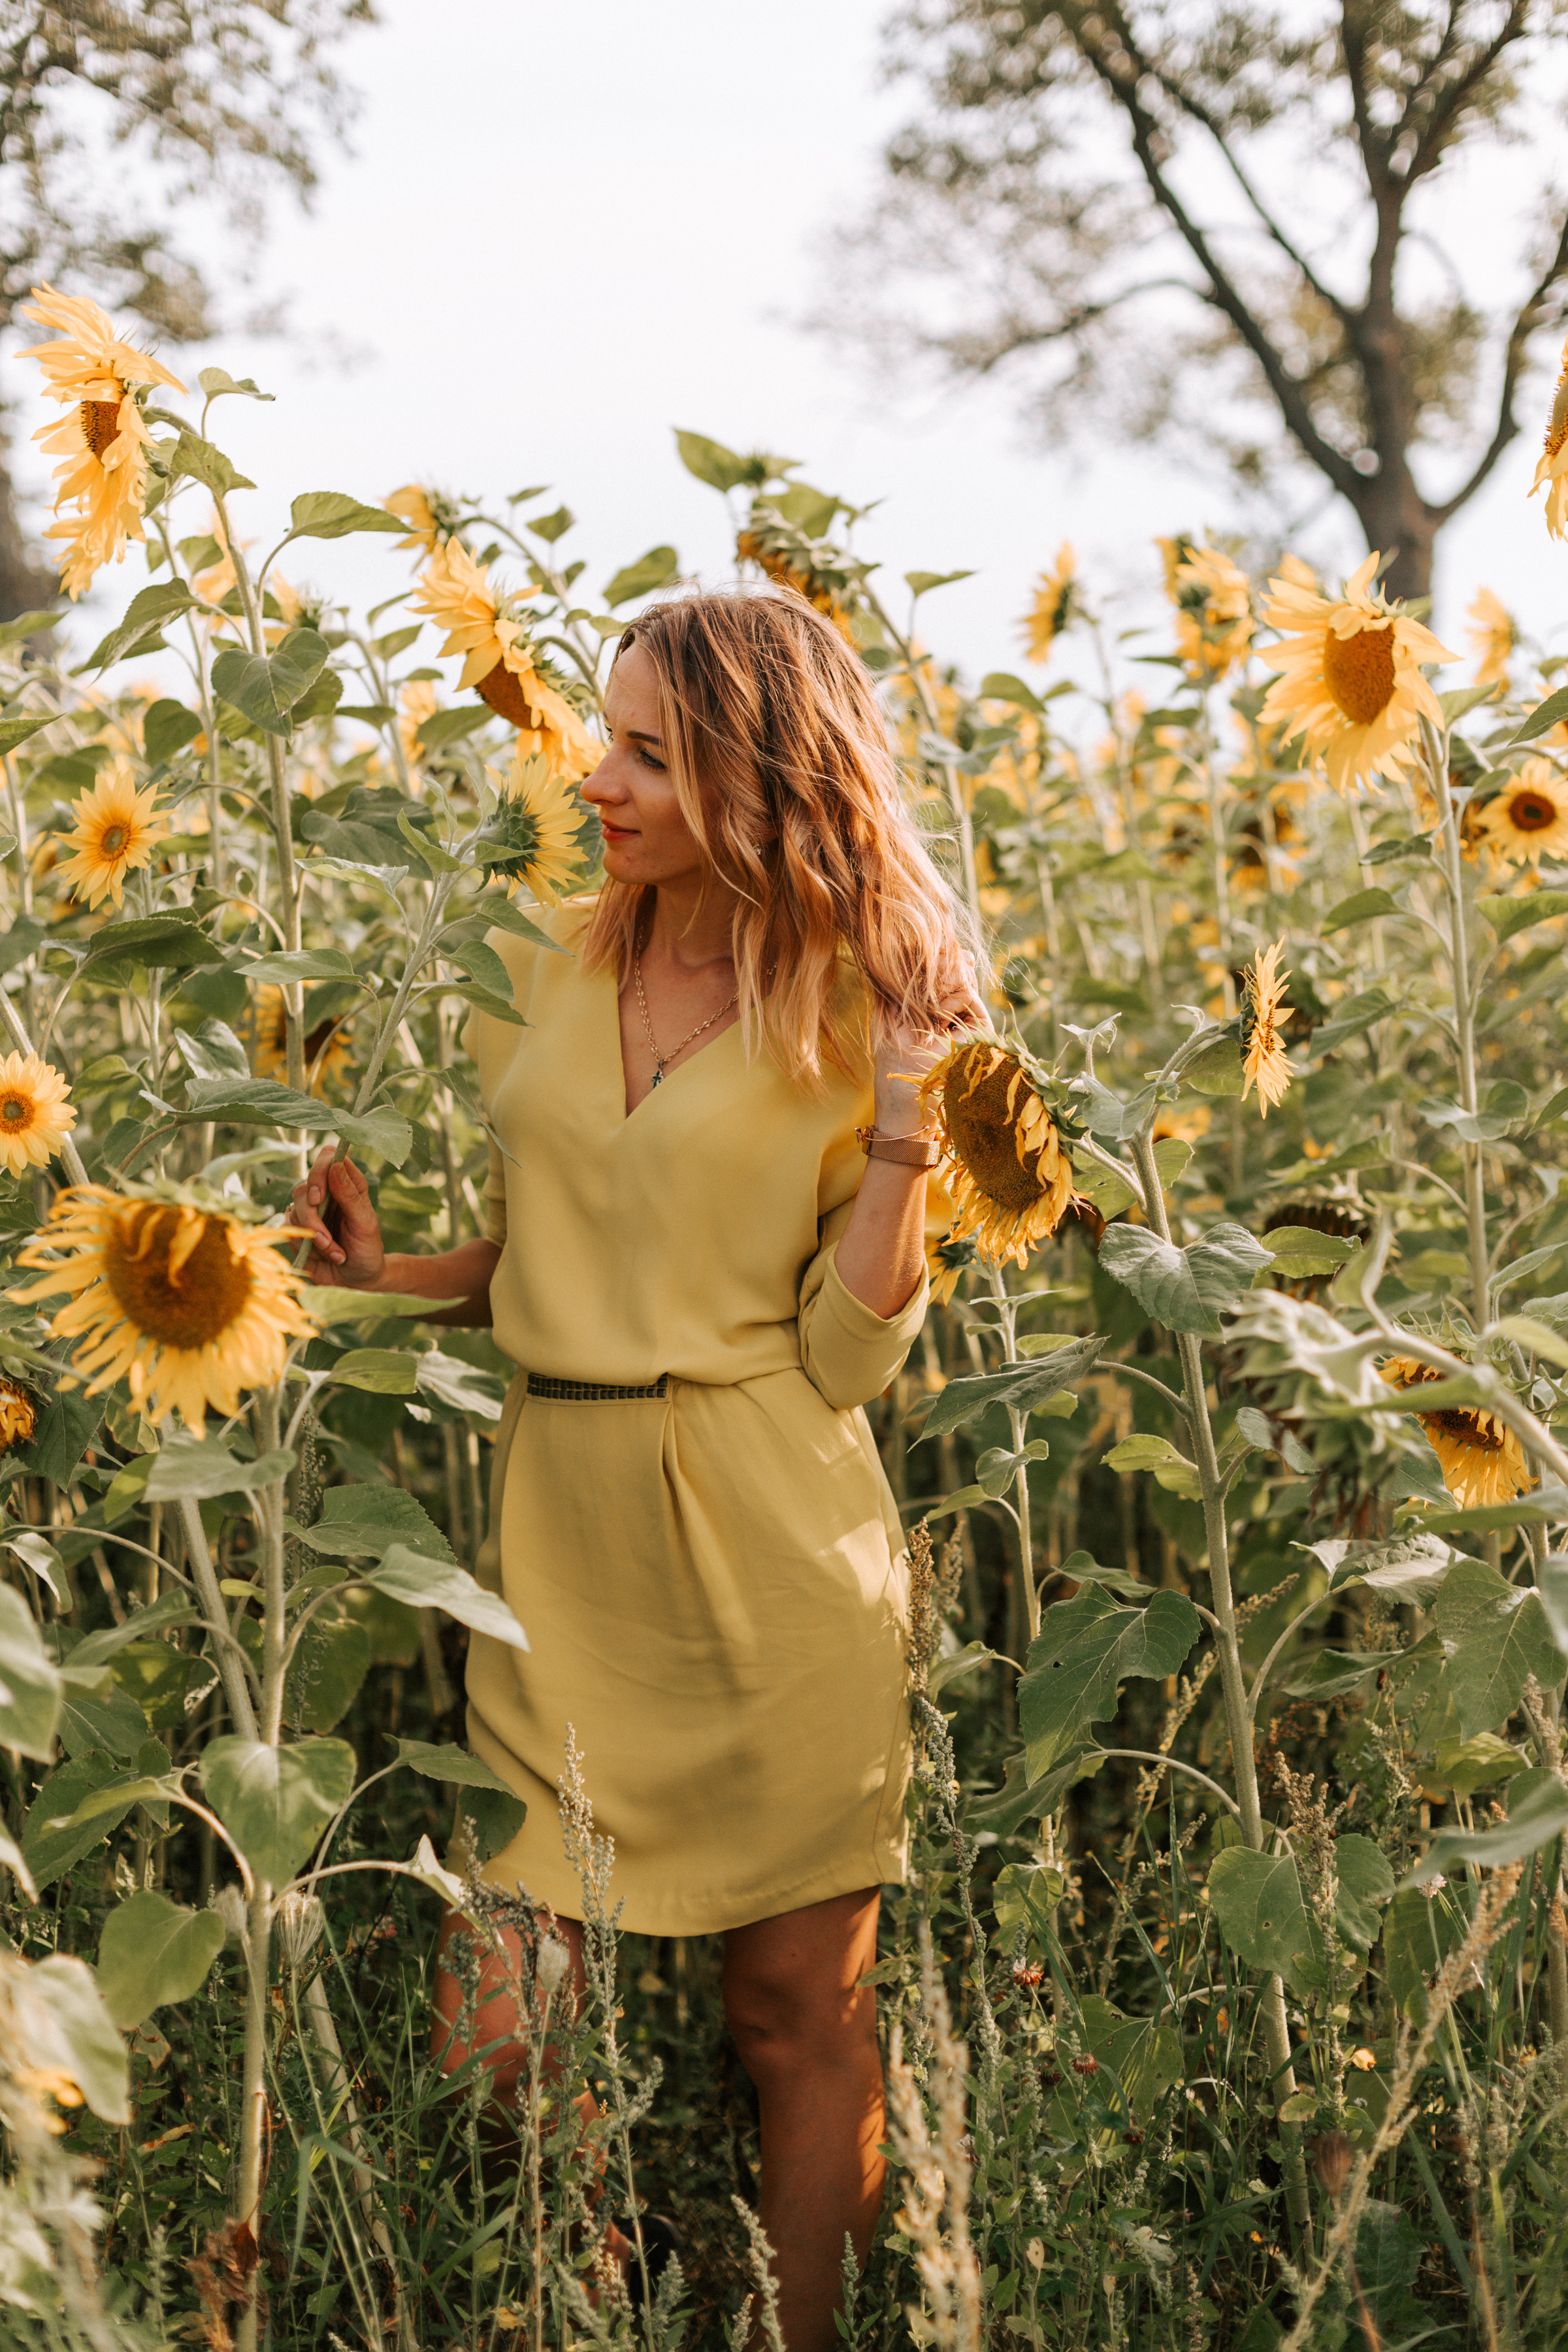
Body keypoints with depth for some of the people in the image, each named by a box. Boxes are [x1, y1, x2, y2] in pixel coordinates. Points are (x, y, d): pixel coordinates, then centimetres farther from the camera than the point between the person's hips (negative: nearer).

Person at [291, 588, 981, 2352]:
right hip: (559, 1524, 4)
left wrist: (904, 1128, -16)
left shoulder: (860, 1013, -2)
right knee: (493, 2033, 2)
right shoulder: (540, 970, 8)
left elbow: (845, 1359, -6)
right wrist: (377, 1269, -1)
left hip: (768, 1546, -3)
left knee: (797, 2009, 6)